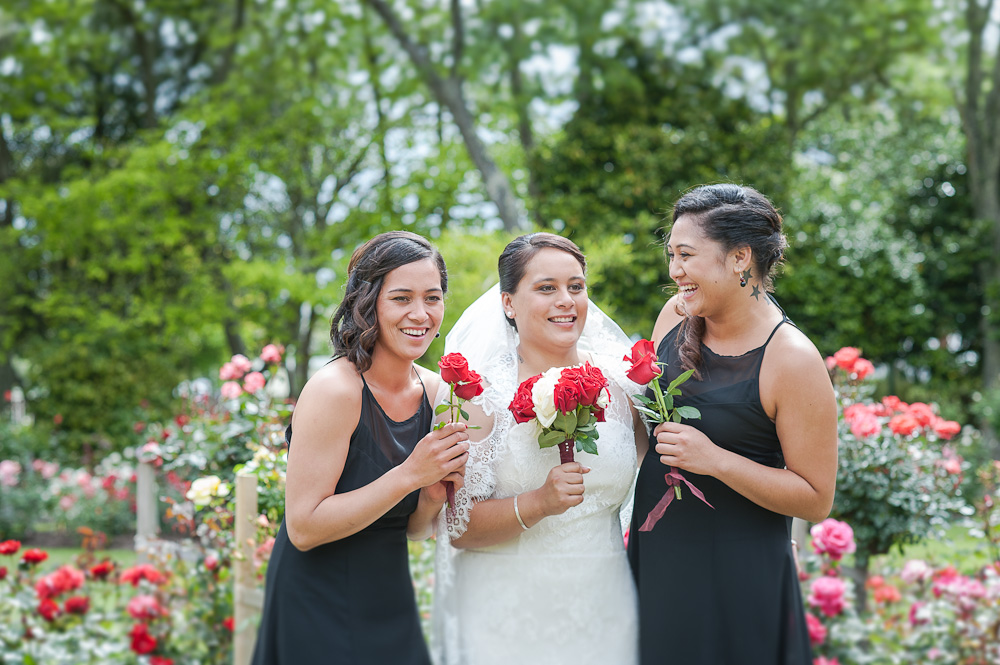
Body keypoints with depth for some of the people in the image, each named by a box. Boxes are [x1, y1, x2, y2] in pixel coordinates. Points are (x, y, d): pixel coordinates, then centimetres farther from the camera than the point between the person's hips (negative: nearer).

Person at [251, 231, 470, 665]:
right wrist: (411, 474, -24)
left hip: (392, 609, 7)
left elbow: (412, 529, 10)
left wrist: (435, 494, -12)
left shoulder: (435, 391, 1)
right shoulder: (334, 390, -19)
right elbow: (304, 528, -22)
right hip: (319, 612, -7)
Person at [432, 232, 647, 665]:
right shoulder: (482, 391, -8)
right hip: (508, 617, -3)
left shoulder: (620, 383, 2)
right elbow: (457, 528, -12)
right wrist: (538, 503, -24)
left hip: (603, 610, 3)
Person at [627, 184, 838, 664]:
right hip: (654, 560, 6)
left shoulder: (792, 361, -18)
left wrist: (715, 460, -23)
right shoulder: (677, 315, 0)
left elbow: (816, 499, -15)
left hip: (735, 583, -6)